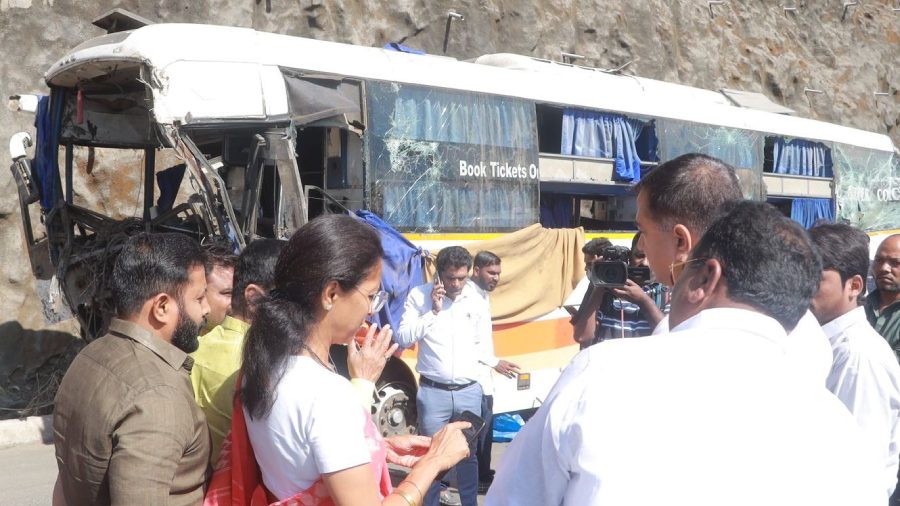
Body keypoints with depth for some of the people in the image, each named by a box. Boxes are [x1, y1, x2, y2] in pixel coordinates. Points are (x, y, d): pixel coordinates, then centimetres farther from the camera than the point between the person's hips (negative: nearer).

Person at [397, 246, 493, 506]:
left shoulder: (478, 302, 3)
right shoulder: (419, 296, -4)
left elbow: (482, 346, 13)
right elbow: (403, 338, -12)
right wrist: (433, 312, -16)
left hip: (469, 392, 2)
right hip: (432, 391, -2)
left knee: (468, 454, 13)